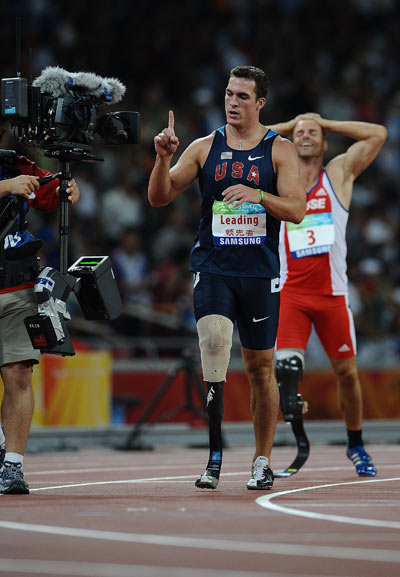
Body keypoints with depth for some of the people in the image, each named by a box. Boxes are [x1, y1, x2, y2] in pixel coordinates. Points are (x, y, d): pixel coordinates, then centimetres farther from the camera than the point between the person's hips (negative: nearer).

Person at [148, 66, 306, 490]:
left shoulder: (280, 150, 3)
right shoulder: (204, 148, 7)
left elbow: (297, 210, -6)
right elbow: (159, 198, 4)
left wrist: (257, 194, -22)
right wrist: (163, 159, -14)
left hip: (260, 272, 0)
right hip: (212, 268, 0)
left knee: (260, 368, 7)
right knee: (213, 343, -23)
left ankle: (262, 461, 22)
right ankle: (214, 456, -21)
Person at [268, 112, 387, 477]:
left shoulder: (339, 174, 6)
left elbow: (378, 134, 2)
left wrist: (326, 124, 7)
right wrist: (289, 126, 8)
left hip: (332, 292, 1)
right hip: (290, 292, -1)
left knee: (346, 371, 7)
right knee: (287, 363, -22)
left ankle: (356, 446, 25)